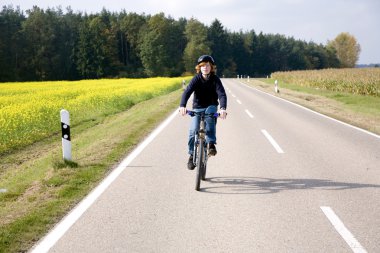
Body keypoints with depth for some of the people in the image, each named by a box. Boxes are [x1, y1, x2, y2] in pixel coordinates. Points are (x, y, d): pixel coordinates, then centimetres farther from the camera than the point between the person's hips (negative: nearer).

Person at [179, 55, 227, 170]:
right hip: (197, 107, 1)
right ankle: (192, 155, 3)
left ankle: (211, 144, -28)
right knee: (193, 130, -16)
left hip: (211, 106, -1)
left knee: (210, 115, -36)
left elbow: (222, 94, -23)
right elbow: (187, 92, -24)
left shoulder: (215, 79, -11)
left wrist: (223, 108, -44)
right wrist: (182, 106, -43)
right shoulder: (196, 79, -10)